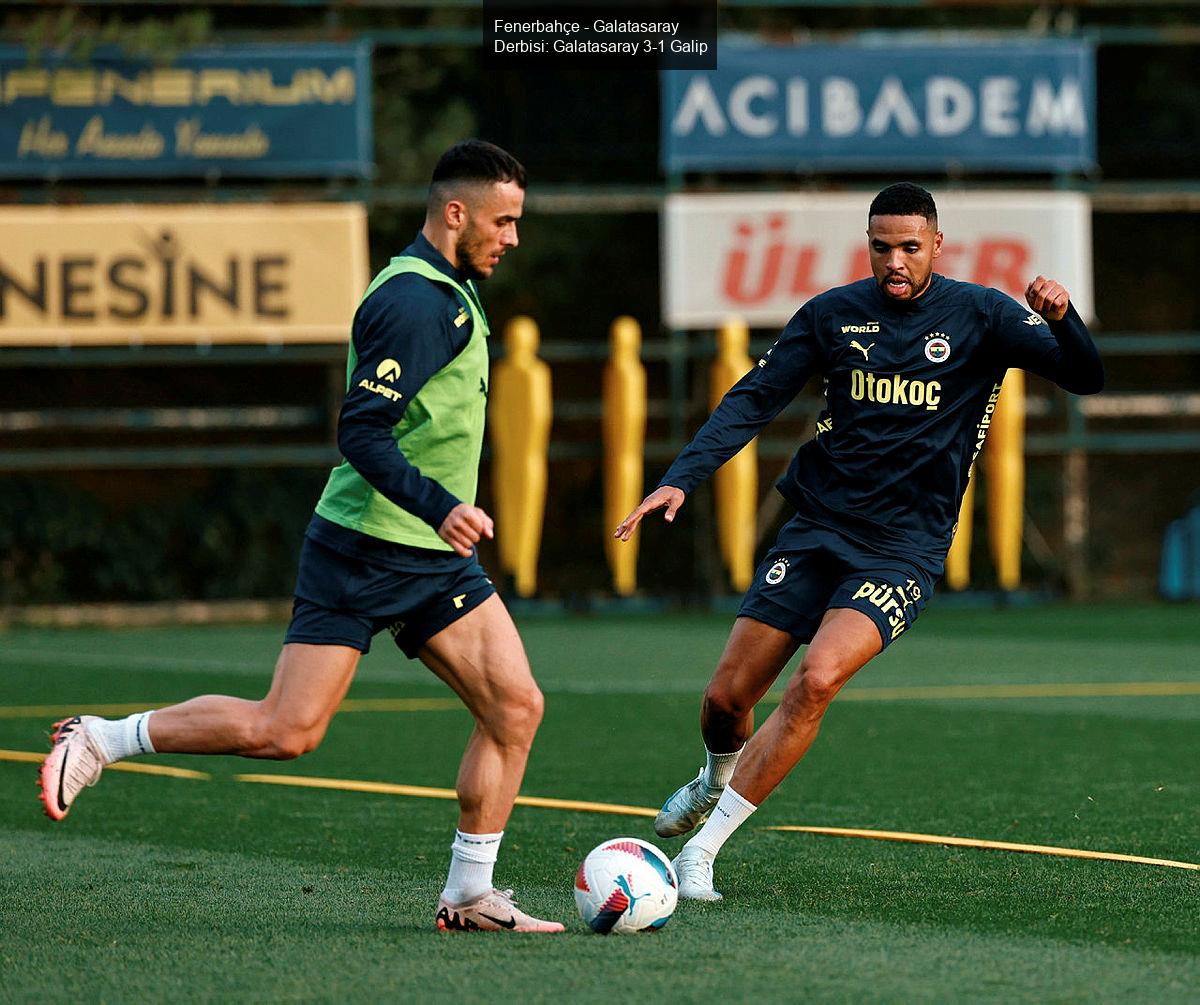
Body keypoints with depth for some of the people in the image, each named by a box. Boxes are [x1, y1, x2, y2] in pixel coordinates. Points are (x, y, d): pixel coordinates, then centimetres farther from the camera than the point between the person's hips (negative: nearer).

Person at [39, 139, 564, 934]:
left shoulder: (454, 295, 16)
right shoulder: (414, 302, -16)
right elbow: (361, 432, -24)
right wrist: (440, 507, -33)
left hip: (435, 560, 9)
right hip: (362, 549, -9)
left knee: (516, 705, -3)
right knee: (287, 731, -10)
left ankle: (469, 897, 2)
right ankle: (101, 741, 5)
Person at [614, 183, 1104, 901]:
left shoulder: (980, 316, -3)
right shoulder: (834, 314, 3)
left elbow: (1085, 378, -11)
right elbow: (754, 399, 5)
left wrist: (1062, 321, -33)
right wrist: (682, 478, -7)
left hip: (903, 551, -3)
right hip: (815, 530, 3)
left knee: (817, 680, -26)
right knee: (727, 698, 0)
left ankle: (704, 848, -18)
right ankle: (718, 780, 39)